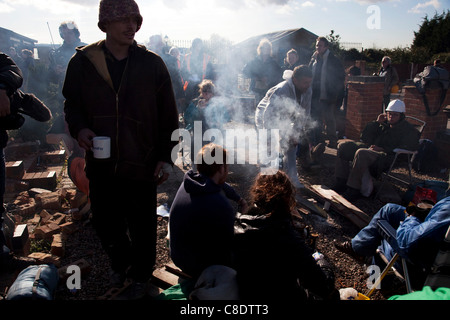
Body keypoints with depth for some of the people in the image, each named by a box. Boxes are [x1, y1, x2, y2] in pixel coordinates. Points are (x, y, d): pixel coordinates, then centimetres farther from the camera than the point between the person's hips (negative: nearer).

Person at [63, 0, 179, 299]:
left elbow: (169, 116, -1)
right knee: (105, 222, 17)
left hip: (142, 163, -2)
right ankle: (121, 263, 47)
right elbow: (72, 103, 11)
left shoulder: (152, 64, -5)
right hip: (101, 163, 2)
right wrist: (79, 127, -10)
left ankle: (141, 275, 38)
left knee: (142, 226, 12)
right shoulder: (83, 62, -1)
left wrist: (166, 157, -5)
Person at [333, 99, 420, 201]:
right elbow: (364, 138, 20)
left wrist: (383, 149, -18)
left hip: (387, 158, -8)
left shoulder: (409, 130, 6)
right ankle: (342, 181, -8)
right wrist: (377, 123, 11)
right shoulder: (384, 124, 24)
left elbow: (404, 150, -10)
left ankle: (353, 190, -31)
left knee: (361, 153, -36)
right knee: (343, 145, -4)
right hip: (372, 149, 8)